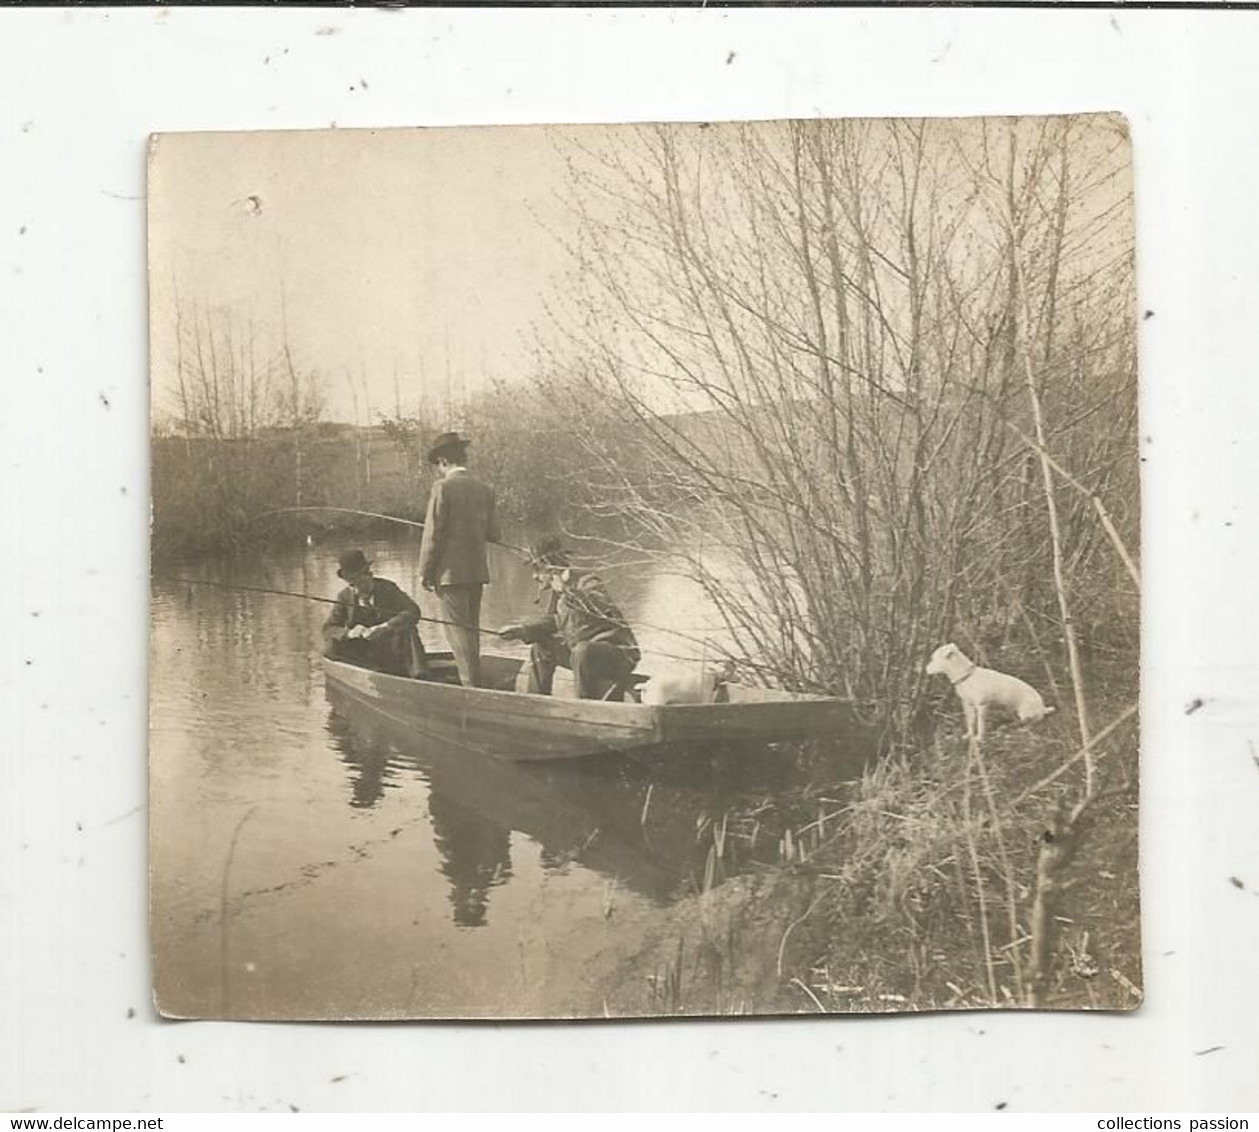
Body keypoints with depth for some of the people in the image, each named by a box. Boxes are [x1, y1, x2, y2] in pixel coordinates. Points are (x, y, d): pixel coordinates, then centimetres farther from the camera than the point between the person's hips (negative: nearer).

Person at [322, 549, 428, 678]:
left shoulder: (387, 589, -4)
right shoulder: (344, 597, 2)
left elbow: (413, 612, -19)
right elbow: (328, 628, -5)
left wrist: (384, 628, -34)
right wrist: (348, 633, -28)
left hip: (391, 648, -2)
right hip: (362, 651, 2)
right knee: (330, 648, -24)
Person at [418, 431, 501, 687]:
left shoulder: (443, 488, -10)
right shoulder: (483, 490, 6)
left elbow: (433, 534, -11)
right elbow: (493, 533, 7)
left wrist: (425, 572, -4)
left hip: (451, 571, -6)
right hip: (477, 571, 6)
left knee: (458, 630, -4)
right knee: (471, 629, 16)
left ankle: (472, 687, -8)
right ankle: (474, 683, 22)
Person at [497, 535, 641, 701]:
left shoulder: (587, 582, -18)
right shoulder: (557, 590, 8)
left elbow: (606, 610, -38)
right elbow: (552, 621, 23)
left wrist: (569, 592, -42)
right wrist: (521, 630, 12)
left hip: (619, 653, -9)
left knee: (583, 650, -37)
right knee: (541, 647, 13)